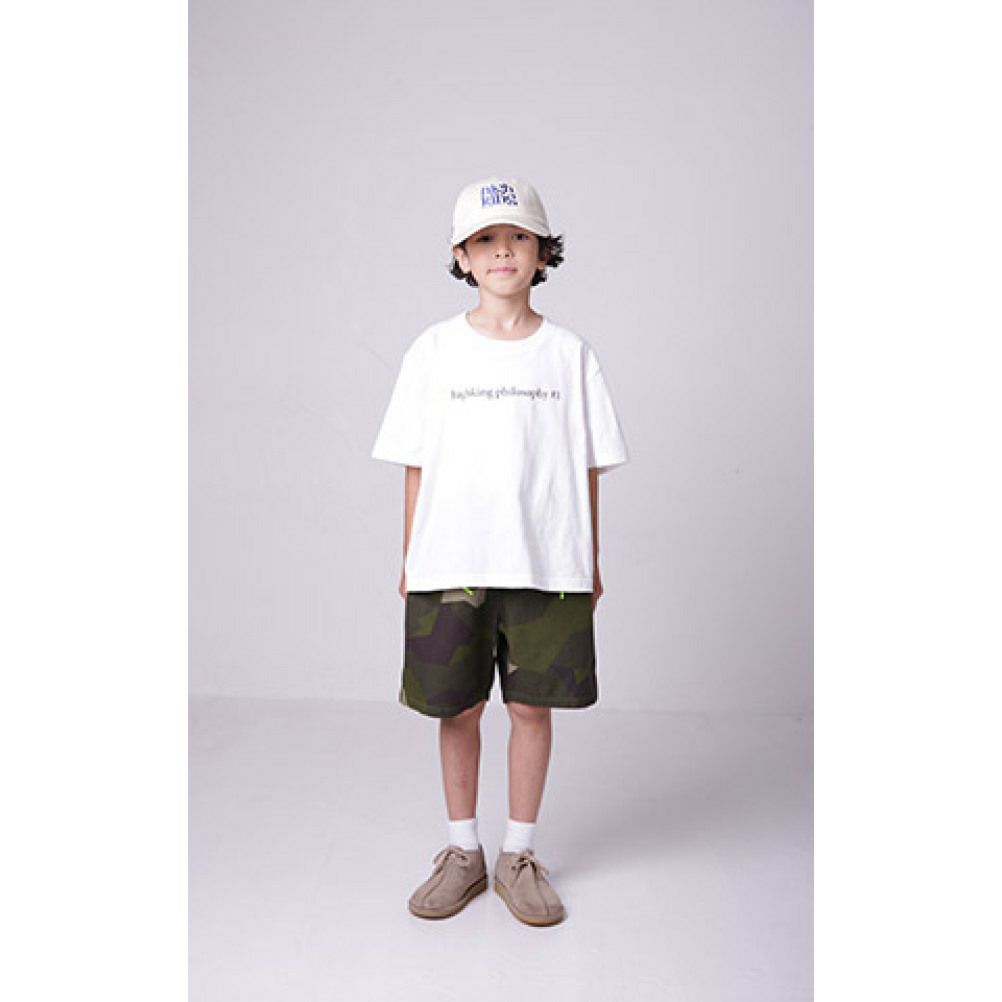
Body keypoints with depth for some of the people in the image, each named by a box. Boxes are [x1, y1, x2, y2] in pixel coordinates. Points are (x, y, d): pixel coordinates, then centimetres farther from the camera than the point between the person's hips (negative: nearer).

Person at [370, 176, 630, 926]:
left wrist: (590, 563, 4)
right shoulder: (435, 350, 3)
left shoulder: (569, 353, 3)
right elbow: (416, 466, 5)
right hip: (449, 563, 0)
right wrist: (410, 559, 4)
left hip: (547, 563, 0)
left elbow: (589, 469, 5)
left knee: (533, 707, 7)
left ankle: (520, 855, 26)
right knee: (457, 707, 9)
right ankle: (463, 852, 28)